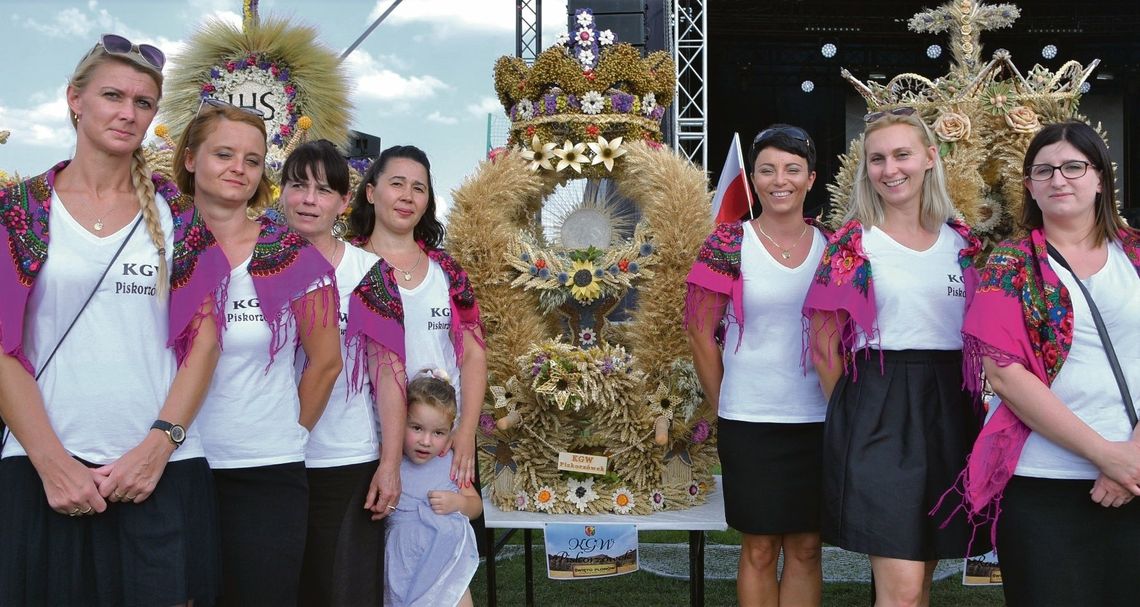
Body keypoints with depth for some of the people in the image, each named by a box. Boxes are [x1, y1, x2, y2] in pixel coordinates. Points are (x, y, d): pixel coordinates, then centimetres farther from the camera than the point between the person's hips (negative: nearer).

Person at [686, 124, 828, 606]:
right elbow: (702, 335, 0)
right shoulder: (728, 245, -4)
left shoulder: (831, 246, 4)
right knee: (759, 550, 7)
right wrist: (723, 409, 2)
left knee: (806, 549, 10)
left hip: (818, 420, 3)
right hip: (750, 422, -2)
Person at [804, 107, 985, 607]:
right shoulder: (851, 246, -3)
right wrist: (853, 411, -2)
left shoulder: (961, 243, 10)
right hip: (878, 411, -5)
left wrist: (968, 407, 10)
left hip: (951, 410, 5)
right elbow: (825, 346, -1)